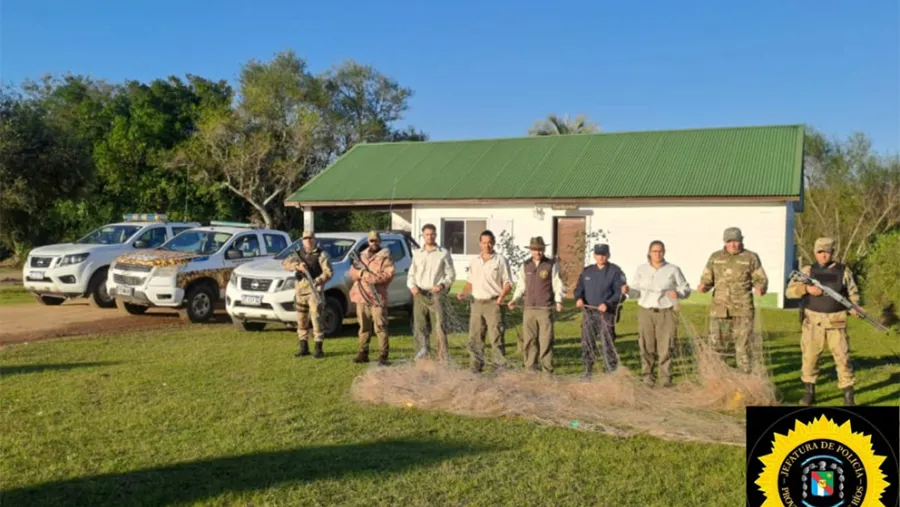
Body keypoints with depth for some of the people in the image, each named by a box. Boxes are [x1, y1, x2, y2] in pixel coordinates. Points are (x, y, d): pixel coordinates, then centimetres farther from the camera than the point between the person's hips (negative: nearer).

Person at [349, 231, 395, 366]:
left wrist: (370, 276, -17)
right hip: (361, 296, 5)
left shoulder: (385, 257, 0)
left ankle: (383, 356, -6)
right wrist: (360, 272, -10)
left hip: (377, 298, -5)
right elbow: (352, 272, 12)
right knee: (364, 327, 11)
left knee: (380, 327, -7)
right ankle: (363, 353, 17)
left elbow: (388, 275, -12)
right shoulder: (362, 256, 18)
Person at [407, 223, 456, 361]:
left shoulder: (443, 253, 6)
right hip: (419, 294, 3)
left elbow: (451, 274, 4)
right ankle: (423, 347, 15)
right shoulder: (417, 253, 16)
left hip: (436, 294, -3)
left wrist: (442, 285, -14)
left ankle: (444, 358, -6)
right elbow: (411, 274, 16)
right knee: (419, 325, 2)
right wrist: (412, 286, -4)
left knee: (439, 326, -8)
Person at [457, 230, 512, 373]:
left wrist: (502, 296, -20)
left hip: (493, 303, -5)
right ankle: (476, 366, 14)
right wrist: (463, 292, 4)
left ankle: (500, 367, -1)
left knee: (496, 337, -7)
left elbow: (508, 284, -2)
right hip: (476, 303, 5)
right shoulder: (474, 261, 14)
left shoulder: (500, 261, -1)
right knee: (474, 338, 6)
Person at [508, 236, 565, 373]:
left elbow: (557, 286, 1)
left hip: (545, 309, -3)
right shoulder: (525, 266, 11)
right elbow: (521, 286, 17)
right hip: (529, 309, 3)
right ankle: (530, 368, 14)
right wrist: (514, 299, 3)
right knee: (529, 340, 5)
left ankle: (547, 370, 5)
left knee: (546, 340, -3)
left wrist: (558, 301, -14)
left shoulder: (552, 265, 1)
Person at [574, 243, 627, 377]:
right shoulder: (587, 271, 13)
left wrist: (608, 304, -22)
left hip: (606, 314, -5)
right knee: (586, 344, 8)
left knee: (608, 344, -7)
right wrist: (579, 298, -6)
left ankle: (612, 372, 0)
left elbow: (620, 292, -8)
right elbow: (579, 288, 16)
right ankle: (587, 371, 19)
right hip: (588, 313, 5)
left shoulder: (615, 271, -2)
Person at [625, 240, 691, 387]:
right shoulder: (641, 269, 7)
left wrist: (678, 293, -14)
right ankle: (647, 377, 6)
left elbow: (686, 288, 8)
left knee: (665, 347, -4)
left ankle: (666, 378, 2)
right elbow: (636, 291, 9)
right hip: (646, 312, 1)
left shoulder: (673, 269, 3)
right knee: (647, 346, -1)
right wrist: (628, 289, -13)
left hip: (665, 313, -1)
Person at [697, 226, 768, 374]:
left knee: (742, 345, 2)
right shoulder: (715, 257, 8)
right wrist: (703, 286, -12)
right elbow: (707, 279, 11)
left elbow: (761, 279, 5)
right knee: (715, 344, -1)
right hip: (719, 307, 2)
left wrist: (760, 288, -18)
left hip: (743, 308, -1)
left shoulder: (751, 258, 3)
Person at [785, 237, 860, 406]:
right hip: (813, 322, 1)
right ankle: (809, 393, 19)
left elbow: (853, 293, 11)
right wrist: (806, 288, -17)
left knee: (842, 358, -2)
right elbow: (789, 291, 0)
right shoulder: (807, 271, 4)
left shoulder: (843, 271, 5)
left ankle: (848, 397, 8)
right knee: (809, 357, 5)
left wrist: (854, 307, -9)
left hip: (836, 322, -1)